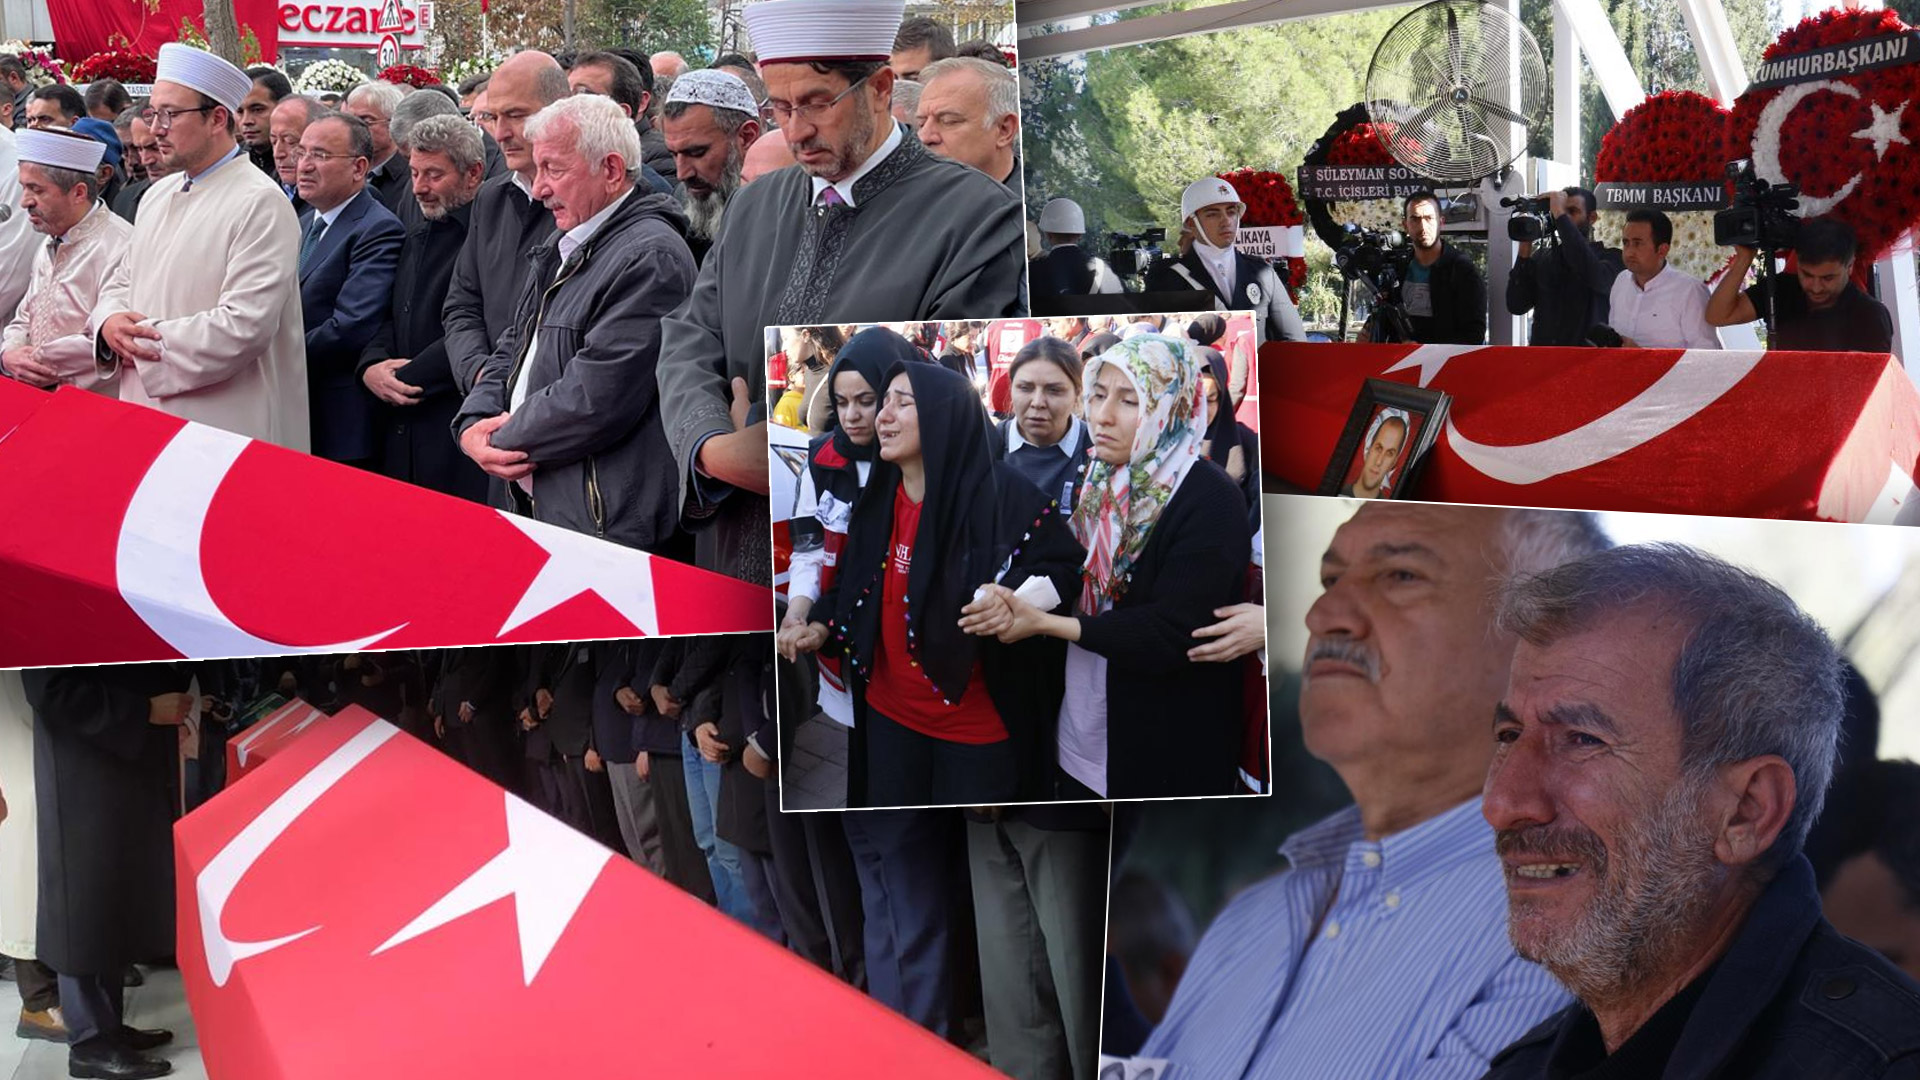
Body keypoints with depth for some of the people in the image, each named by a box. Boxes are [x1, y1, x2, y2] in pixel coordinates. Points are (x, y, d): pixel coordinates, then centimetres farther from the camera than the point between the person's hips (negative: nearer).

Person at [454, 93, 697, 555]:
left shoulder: (650, 256, -16)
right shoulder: (565, 250, 17)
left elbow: (596, 400, -22)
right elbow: (511, 352, 20)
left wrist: (504, 440, -9)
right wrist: (473, 423, 0)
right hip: (538, 508, 9)